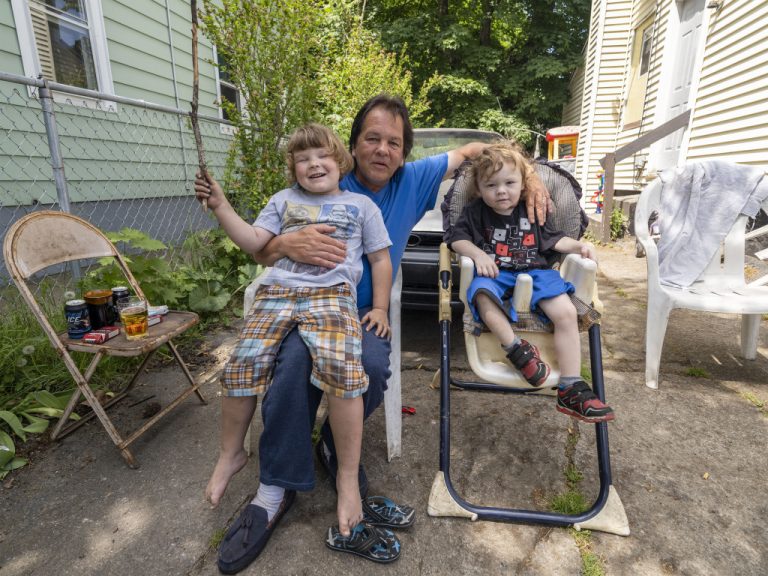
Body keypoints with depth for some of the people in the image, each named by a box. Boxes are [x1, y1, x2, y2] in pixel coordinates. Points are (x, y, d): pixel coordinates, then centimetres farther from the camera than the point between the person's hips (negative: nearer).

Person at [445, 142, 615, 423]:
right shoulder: (475, 212, 7)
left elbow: (554, 239, 20)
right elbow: (457, 238, 1)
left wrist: (579, 245, 3)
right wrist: (478, 254, -16)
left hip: (534, 272, 2)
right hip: (495, 273, -2)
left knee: (567, 313, -20)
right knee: (483, 294, -40)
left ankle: (570, 389, -14)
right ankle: (515, 347, -32)